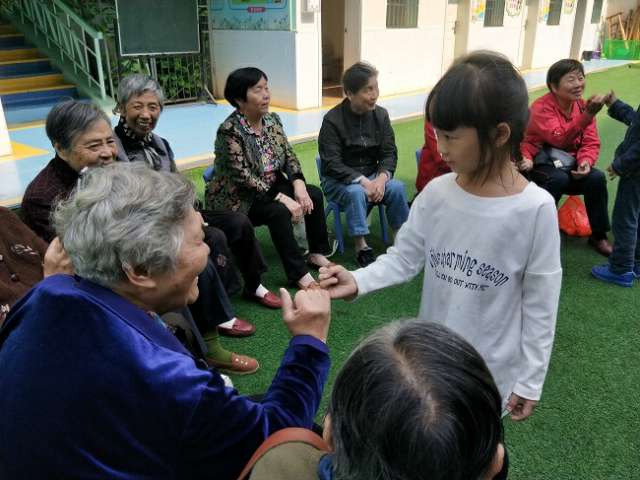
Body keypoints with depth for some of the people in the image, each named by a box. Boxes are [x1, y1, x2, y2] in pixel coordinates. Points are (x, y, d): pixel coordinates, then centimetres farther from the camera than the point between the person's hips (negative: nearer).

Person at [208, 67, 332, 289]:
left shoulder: (272, 120, 0)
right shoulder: (229, 131, -22)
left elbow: (289, 156, 3)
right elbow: (244, 178, -26)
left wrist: (298, 184, -16)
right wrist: (283, 199, -29)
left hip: (271, 186, 7)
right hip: (237, 198, -7)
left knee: (314, 194, -8)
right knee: (278, 211, -30)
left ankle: (317, 254, 6)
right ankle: (298, 274, -19)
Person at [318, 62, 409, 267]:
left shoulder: (381, 115, -1)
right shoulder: (333, 119, -14)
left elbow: (389, 153, -1)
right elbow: (332, 164, -18)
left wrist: (381, 178, -21)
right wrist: (363, 181, -28)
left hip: (372, 176, 4)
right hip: (338, 181, -4)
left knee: (397, 187, -23)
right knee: (356, 193, -35)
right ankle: (361, 247, -22)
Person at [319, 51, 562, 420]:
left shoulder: (536, 209, -20)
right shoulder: (436, 193, -10)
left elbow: (540, 304, -13)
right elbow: (404, 258, -3)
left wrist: (531, 379, -7)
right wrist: (359, 281, -20)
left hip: (491, 366, -3)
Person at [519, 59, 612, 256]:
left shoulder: (583, 106, 2)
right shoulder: (541, 107, -17)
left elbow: (591, 143, 0)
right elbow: (560, 139, -31)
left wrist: (586, 161, -21)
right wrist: (587, 115, -41)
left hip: (568, 165, 5)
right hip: (540, 162, -5)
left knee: (597, 178, -19)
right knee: (559, 179, -34)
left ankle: (598, 236, 0)